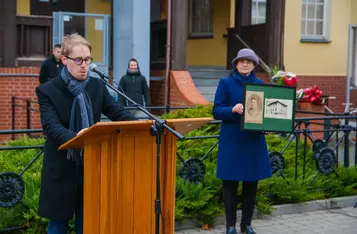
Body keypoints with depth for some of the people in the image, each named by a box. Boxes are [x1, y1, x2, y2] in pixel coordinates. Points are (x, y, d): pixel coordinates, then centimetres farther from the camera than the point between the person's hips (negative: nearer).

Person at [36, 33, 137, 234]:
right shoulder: (47, 91, -9)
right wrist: (75, 137, -42)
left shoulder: (97, 87, 4)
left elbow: (118, 112, -2)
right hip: (61, 171, -3)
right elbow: (51, 126, -21)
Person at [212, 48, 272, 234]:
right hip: (231, 140, -3)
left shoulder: (259, 84, 9)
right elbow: (216, 111, -6)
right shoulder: (226, 83, -1)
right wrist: (233, 110, -24)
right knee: (230, 182, 2)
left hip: (254, 140, 4)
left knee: (251, 182, 8)